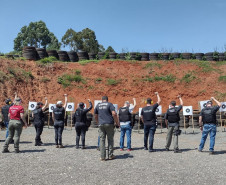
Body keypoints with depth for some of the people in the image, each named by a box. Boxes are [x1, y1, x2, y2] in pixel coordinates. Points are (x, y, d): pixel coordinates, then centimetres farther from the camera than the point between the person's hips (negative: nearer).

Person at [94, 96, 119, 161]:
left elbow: (95, 116, 17)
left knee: (102, 140, 5)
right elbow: (114, 114, -11)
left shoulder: (98, 105, 12)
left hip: (101, 124, 2)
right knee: (110, 139, 9)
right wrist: (117, 122, -1)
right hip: (109, 124, -2)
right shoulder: (109, 104, 0)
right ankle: (110, 155, 13)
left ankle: (102, 157, 3)